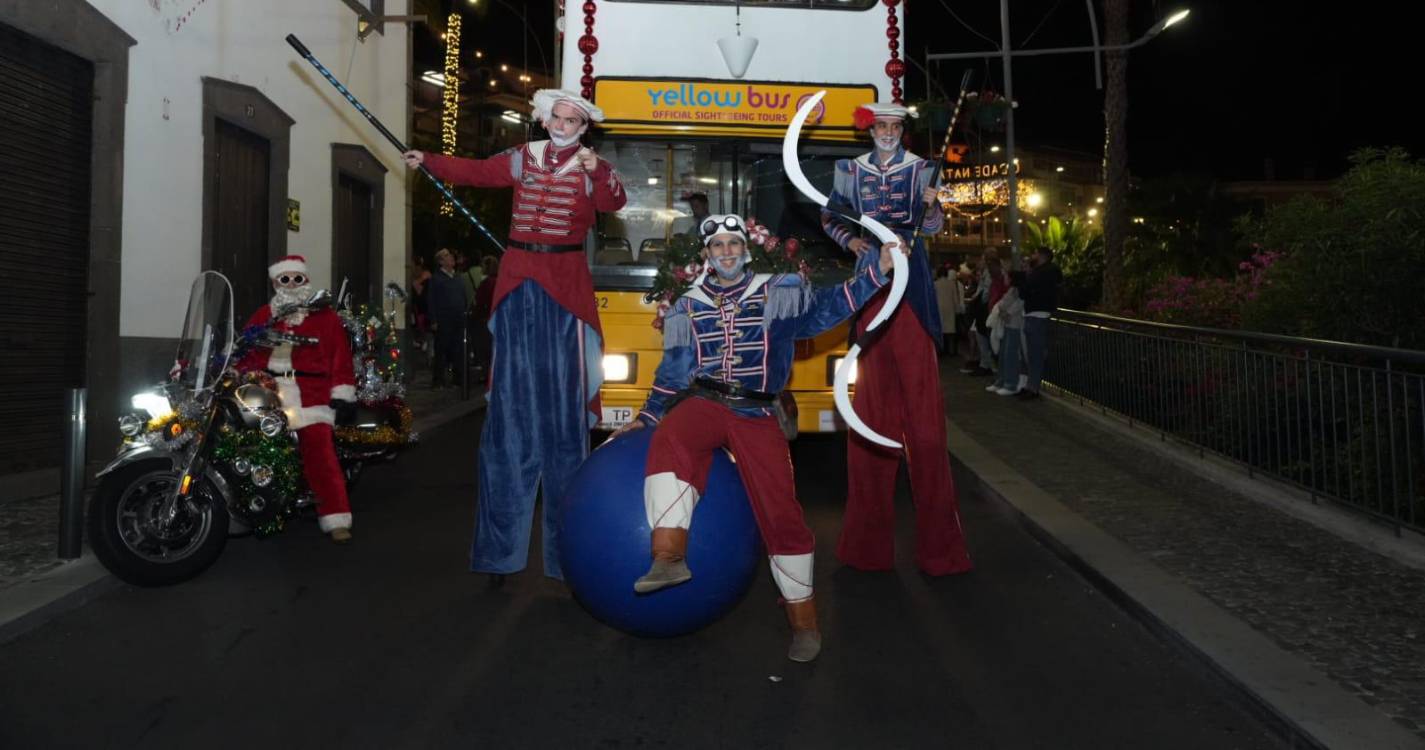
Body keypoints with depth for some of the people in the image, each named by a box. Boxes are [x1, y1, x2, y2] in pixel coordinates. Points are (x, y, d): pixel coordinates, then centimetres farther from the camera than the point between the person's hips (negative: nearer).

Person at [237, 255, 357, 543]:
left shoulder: (325, 317, 8)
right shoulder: (263, 316, 18)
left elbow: (340, 356, 2)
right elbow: (246, 351, 14)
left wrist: (342, 392, -5)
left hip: (310, 390, -4)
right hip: (267, 387, 4)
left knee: (320, 449, -15)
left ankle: (336, 518, -15)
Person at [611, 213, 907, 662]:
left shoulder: (779, 293, 10)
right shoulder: (686, 308, 18)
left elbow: (826, 308, -4)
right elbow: (672, 372, 23)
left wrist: (876, 271, -15)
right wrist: (647, 417, 17)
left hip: (757, 414, -1)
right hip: (702, 404, 1)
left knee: (779, 509, -13)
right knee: (670, 438, -35)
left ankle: (804, 620, 3)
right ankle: (669, 557, -43)